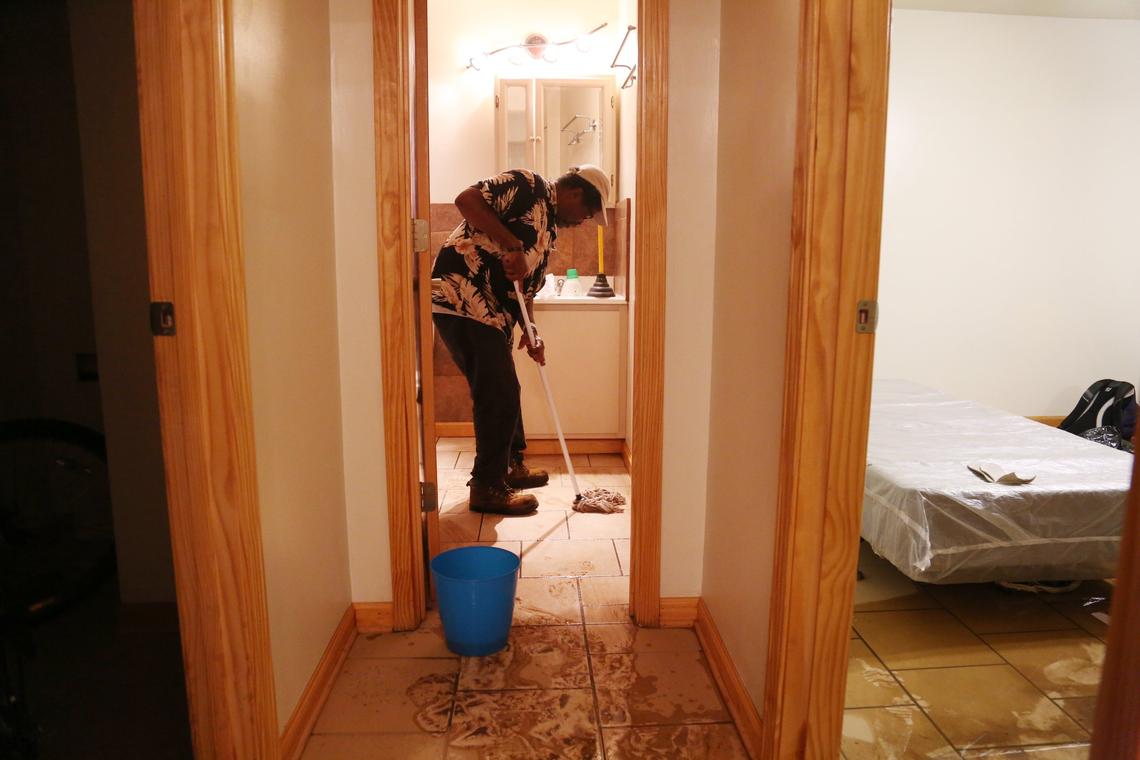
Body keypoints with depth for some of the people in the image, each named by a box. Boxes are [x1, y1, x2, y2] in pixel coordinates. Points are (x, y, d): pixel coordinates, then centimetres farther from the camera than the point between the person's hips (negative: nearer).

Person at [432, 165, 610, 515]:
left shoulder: (551, 228, 21)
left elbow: (527, 285, 23)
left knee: (503, 390, 19)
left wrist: (531, 333, 10)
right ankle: (487, 487, 4)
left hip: (492, 312, 10)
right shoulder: (528, 186, -6)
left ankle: (511, 465, 36)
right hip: (460, 294, -10)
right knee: (499, 393, -7)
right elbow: (466, 200, -18)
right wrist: (512, 246, -22)